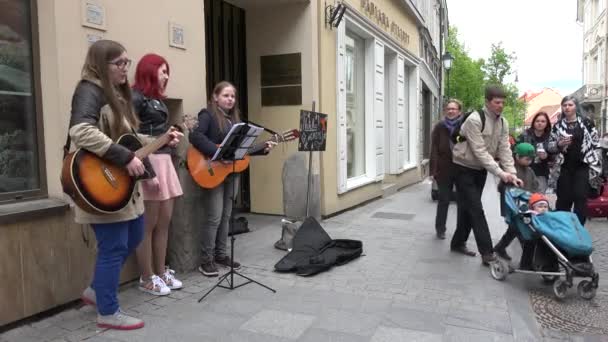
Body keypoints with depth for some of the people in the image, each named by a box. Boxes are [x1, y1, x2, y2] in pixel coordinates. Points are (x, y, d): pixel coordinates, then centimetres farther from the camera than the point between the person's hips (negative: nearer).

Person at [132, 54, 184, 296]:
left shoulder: (157, 99, 20)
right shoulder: (136, 97, -7)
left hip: (164, 161, 9)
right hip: (148, 162, -9)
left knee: (164, 222, 12)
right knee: (148, 225, 0)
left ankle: (161, 272, 24)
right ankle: (147, 278, 12)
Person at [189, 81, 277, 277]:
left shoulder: (235, 119, 16)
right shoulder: (208, 115, -6)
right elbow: (195, 137, -24)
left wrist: (263, 149, 4)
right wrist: (218, 153, -29)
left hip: (232, 172, 7)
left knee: (226, 216, 12)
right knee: (214, 217, -6)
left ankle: (220, 255, 23)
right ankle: (206, 260, 5)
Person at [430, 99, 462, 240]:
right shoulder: (439, 127, -1)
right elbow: (434, 150, -3)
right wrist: (434, 170, -10)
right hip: (444, 169, 0)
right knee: (444, 200, 8)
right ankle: (440, 229, 21)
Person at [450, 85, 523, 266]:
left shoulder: (503, 122, 1)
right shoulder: (474, 120, -22)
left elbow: (504, 149, -3)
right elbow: (480, 151, -26)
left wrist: (512, 173, -16)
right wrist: (500, 173, -29)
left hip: (481, 169, 7)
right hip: (464, 168, -7)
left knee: (469, 208, 13)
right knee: (476, 209, -10)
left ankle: (458, 243, 26)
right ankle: (487, 252, -10)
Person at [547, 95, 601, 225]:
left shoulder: (587, 122, 2)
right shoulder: (557, 126, 5)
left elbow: (596, 144, 4)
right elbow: (550, 146, 9)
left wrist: (596, 163, -1)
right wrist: (559, 144, -13)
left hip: (583, 166, -1)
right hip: (564, 167, 1)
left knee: (581, 197, -4)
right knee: (564, 199, 5)